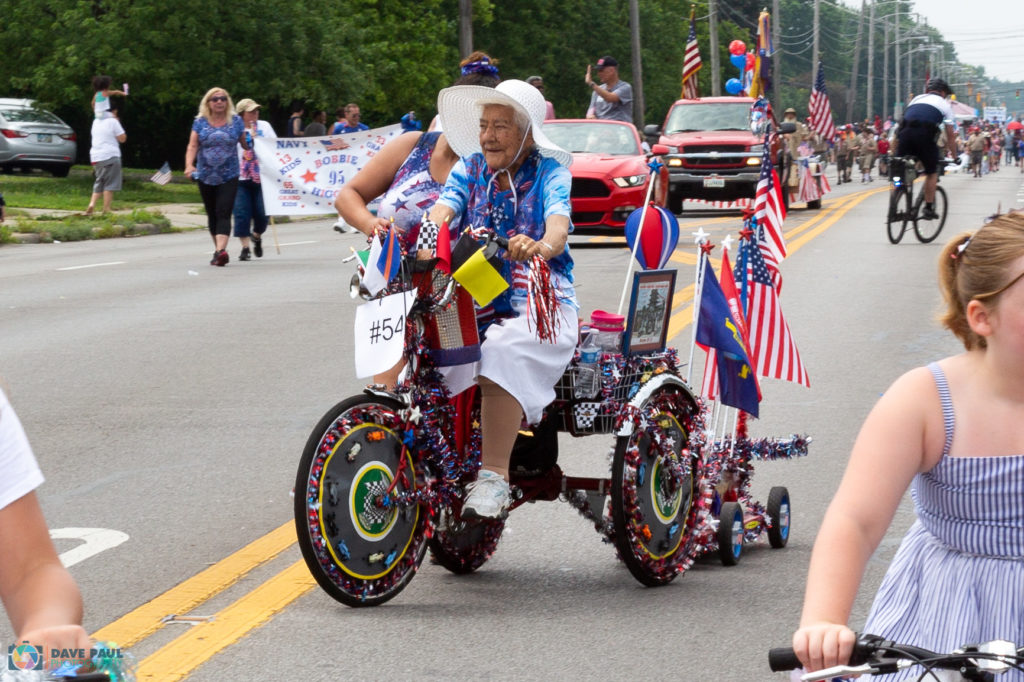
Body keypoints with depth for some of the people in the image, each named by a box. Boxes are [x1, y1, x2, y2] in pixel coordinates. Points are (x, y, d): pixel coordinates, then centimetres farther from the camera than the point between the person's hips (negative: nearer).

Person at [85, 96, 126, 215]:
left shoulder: (96, 121, 13)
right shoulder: (113, 121, -8)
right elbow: (122, 138, -7)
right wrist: (119, 124, 4)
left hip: (95, 156, 7)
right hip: (110, 156, -7)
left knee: (99, 182, 15)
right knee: (110, 183, -2)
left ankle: (91, 205, -2)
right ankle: (106, 209, -4)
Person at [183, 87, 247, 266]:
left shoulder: (236, 121, 3)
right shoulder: (200, 122, 3)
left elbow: (245, 144, 9)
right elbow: (192, 146, -2)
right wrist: (189, 165, -18)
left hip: (229, 176, -2)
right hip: (206, 176, 2)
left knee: (224, 213, -15)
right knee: (212, 214, 11)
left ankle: (221, 250, -27)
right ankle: (218, 249, 25)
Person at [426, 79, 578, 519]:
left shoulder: (549, 171, 3)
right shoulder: (469, 168, 14)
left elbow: (558, 223, -17)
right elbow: (443, 209, -4)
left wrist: (541, 246, -43)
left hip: (541, 303, -4)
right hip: (471, 302, 5)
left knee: (502, 356, -34)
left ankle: (494, 476, -33)